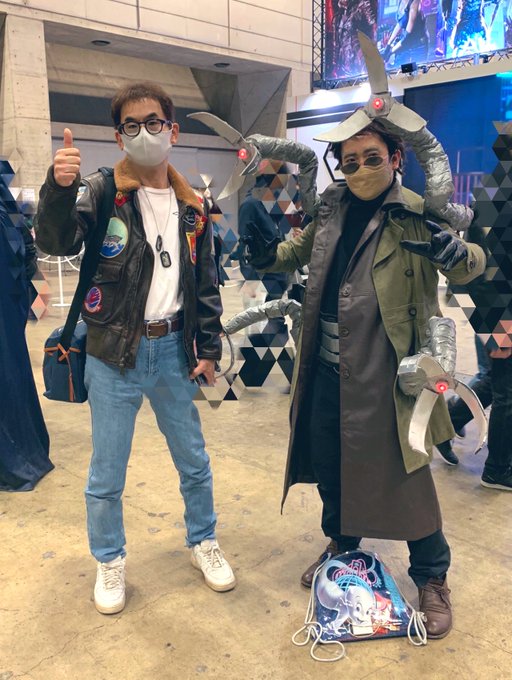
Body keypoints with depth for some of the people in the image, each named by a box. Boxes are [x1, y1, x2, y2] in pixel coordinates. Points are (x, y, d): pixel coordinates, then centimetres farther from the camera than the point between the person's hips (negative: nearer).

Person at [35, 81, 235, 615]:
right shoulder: (102, 191, -5)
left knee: (194, 461, 16)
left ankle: (202, 541, 40)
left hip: (173, 350, 3)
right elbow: (57, 241, -21)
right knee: (106, 474, 9)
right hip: (114, 355, -3)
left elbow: (205, 284, 9)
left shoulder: (191, 207, 5)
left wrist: (208, 349, 6)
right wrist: (59, 188, -39)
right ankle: (109, 561, 33)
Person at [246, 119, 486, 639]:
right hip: (327, 366, 6)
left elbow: (470, 267, -10)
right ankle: (340, 543, 45)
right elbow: (300, 250, 23)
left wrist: (456, 253, -34)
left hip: (386, 371, -5)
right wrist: (269, 255, 1)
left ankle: (432, 579, 26)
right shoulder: (331, 207, 8)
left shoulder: (417, 213, -7)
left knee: (404, 470, 4)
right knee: (328, 461, 18)